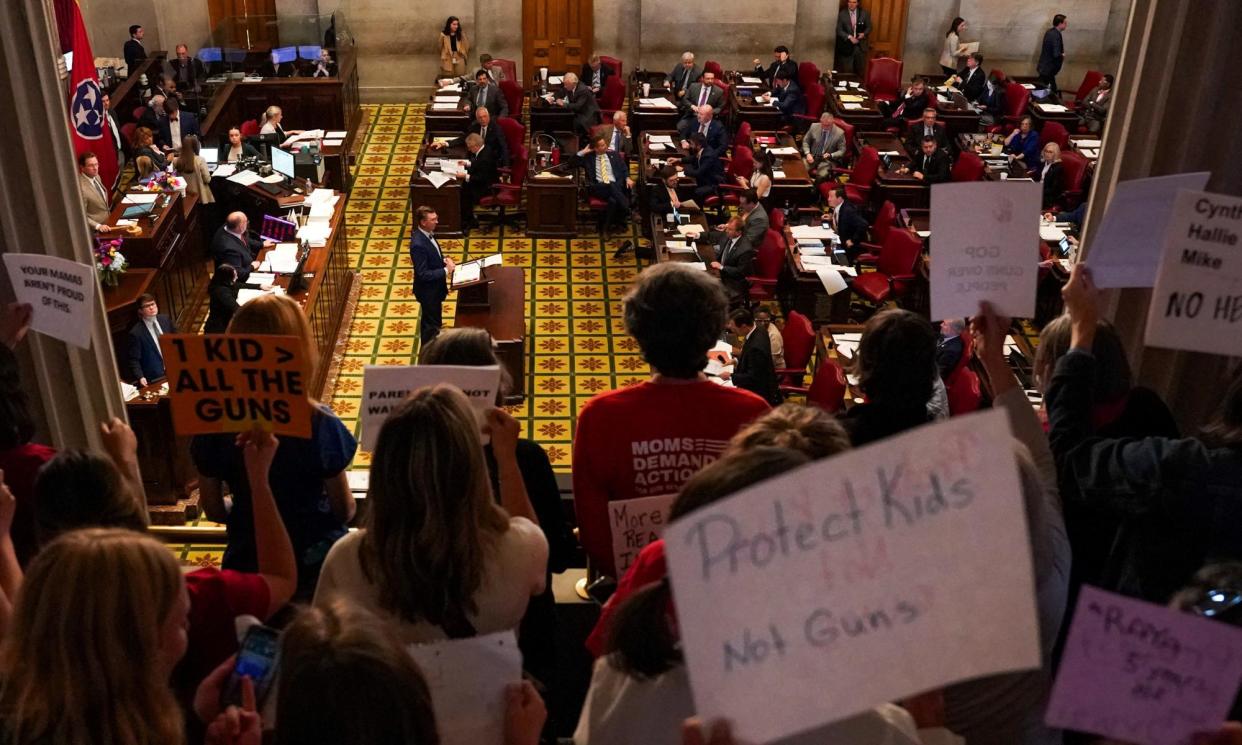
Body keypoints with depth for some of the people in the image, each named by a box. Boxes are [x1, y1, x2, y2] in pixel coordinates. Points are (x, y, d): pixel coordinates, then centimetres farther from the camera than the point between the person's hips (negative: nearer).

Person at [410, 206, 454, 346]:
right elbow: (423, 274, -29)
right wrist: (446, 271, -26)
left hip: (434, 287, 9)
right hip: (428, 291, -9)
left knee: (429, 321, 26)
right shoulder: (418, 244, -31)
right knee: (431, 325, 8)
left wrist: (445, 259, -4)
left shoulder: (428, 233, -3)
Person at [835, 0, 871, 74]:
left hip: (861, 46, 1)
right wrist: (849, 37, -18)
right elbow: (839, 30, -5)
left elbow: (869, 27, 7)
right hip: (847, 46, -1)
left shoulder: (864, 13, 0)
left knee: (860, 71, 7)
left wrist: (864, 34, -14)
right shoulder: (842, 14, -3)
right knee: (847, 71, 1)